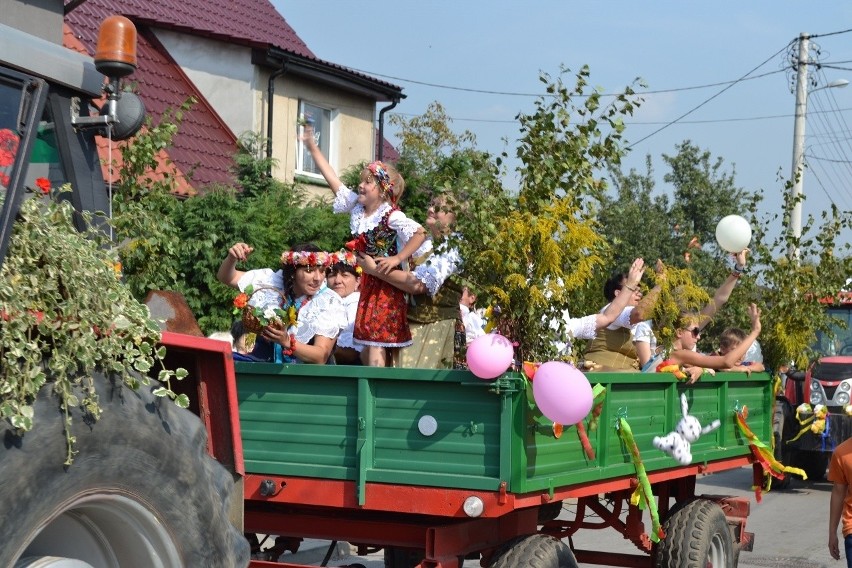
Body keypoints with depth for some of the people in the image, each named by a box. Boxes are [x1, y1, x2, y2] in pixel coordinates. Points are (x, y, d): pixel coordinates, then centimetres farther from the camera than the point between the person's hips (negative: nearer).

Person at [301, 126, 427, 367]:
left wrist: (397, 259, -25)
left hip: (386, 286, -7)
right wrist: (312, 147, 7)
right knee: (365, 348, 7)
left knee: (376, 346, -10)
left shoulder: (392, 216, -13)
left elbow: (420, 234, -22)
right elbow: (333, 179, 7)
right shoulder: (356, 207, 6)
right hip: (365, 283, 7)